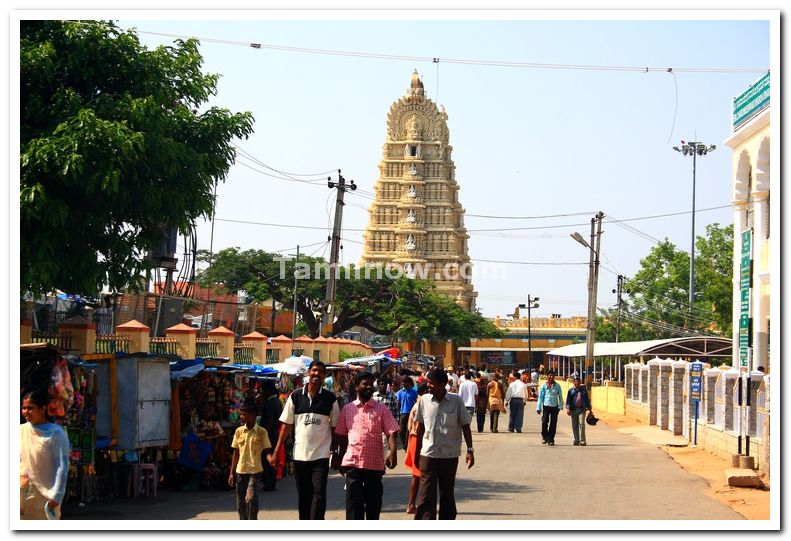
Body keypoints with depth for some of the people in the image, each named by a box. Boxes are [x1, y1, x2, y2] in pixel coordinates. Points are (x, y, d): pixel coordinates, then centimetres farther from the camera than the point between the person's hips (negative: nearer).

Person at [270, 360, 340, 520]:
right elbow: (286, 425, 6)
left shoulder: (330, 399, 1)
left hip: (321, 455, -2)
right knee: (303, 495, 10)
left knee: (319, 493, -10)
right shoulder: (295, 396, 3)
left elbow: (334, 427, 5)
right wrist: (276, 452, 2)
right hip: (300, 454, 2)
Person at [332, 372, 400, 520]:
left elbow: (391, 432, -4)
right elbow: (342, 436, 14)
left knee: (374, 502, 9)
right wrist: (339, 458, 14)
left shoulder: (381, 409, 3)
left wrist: (392, 451, -20)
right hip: (352, 462, 0)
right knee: (353, 502, -4)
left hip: (375, 463, 0)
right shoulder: (347, 409, 8)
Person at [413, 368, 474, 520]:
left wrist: (470, 450, -6)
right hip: (428, 454, 0)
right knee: (426, 496, -7)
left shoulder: (456, 401, -6)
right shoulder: (424, 401, 0)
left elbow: (465, 426, 0)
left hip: (450, 455, 0)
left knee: (447, 494, 12)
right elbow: (420, 427, 9)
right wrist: (416, 452, 12)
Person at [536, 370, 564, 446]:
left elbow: (560, 396, 10)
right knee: (544, 422, -11)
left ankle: (551, 440, 9)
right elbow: (540, 397, 5)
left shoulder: (557, 386, 5)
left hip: (554, 406, 1)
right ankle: (544, 436, 11)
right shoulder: (544, 386, 2)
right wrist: (538, 408, 2)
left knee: (553, 424, 1)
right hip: (546, 406, -1)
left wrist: (560, 406, 2)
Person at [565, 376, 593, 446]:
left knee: (582, 424, -13)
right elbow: (568, 400, 5)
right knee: (575, 426, 4)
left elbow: (587, 400, 17)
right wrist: (568, 408, -7)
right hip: (573, 410, 1)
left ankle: (582, 441, -13)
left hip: (582, 409, -1)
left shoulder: (584, 390, 12)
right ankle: (576, 440, 14)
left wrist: (589, 409, 15)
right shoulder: (571, 391, 9)